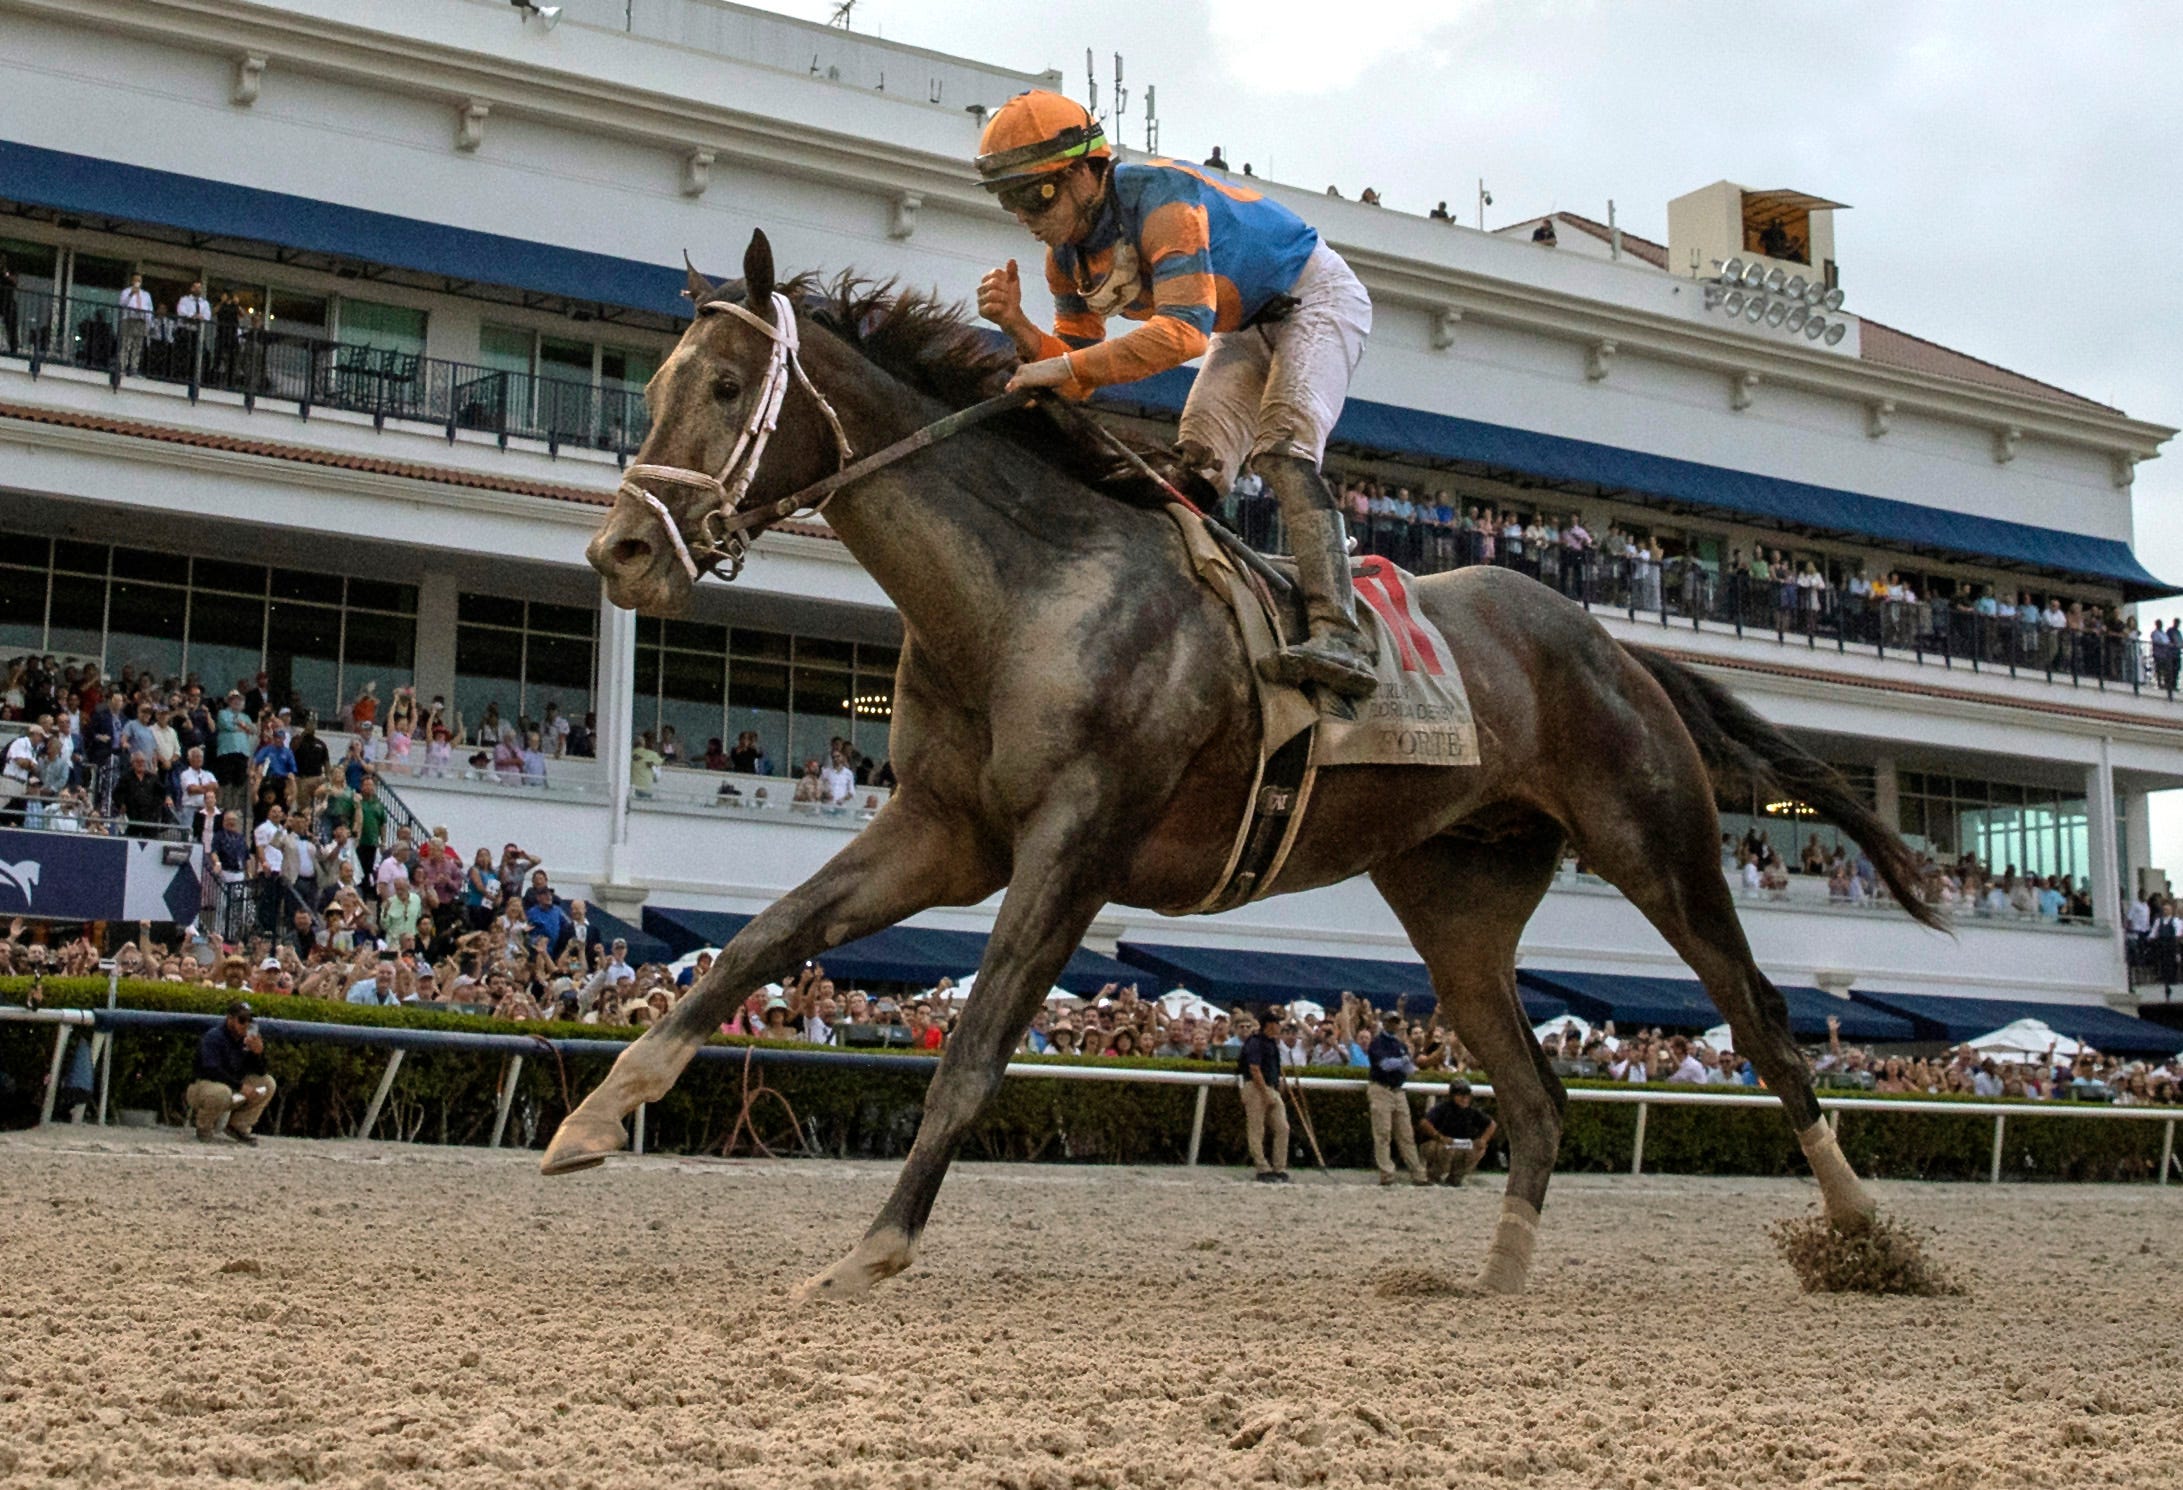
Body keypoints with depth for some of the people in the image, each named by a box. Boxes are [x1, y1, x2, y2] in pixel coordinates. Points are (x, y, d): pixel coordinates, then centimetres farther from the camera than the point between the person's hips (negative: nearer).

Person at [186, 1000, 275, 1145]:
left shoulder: (249, 1038, 1)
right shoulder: (213, 1037, -18)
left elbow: (260, 1073, -1)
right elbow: (212, 1071, -29)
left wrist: (258, 1053, -22)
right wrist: (240, 1086, -33)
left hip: (234, 1089, 7)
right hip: (202, 1086, -6)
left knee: (268, 1083, -8)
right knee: (222, 1092, -40)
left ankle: (238, 1126, 2)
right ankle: (203, 1125, -6)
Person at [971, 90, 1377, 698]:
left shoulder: (1159, 199, -34)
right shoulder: (1067, 257, -7)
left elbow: (1184, 330, -46)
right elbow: (1078, 376, -6)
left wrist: (1069, 366, -48)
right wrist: (1016, 325, -24)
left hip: (1315, 296, -9)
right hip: (1245, 327, 9)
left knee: (1281, 447, -27)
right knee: (1191, 471, -4)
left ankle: (1338, 635, -38)